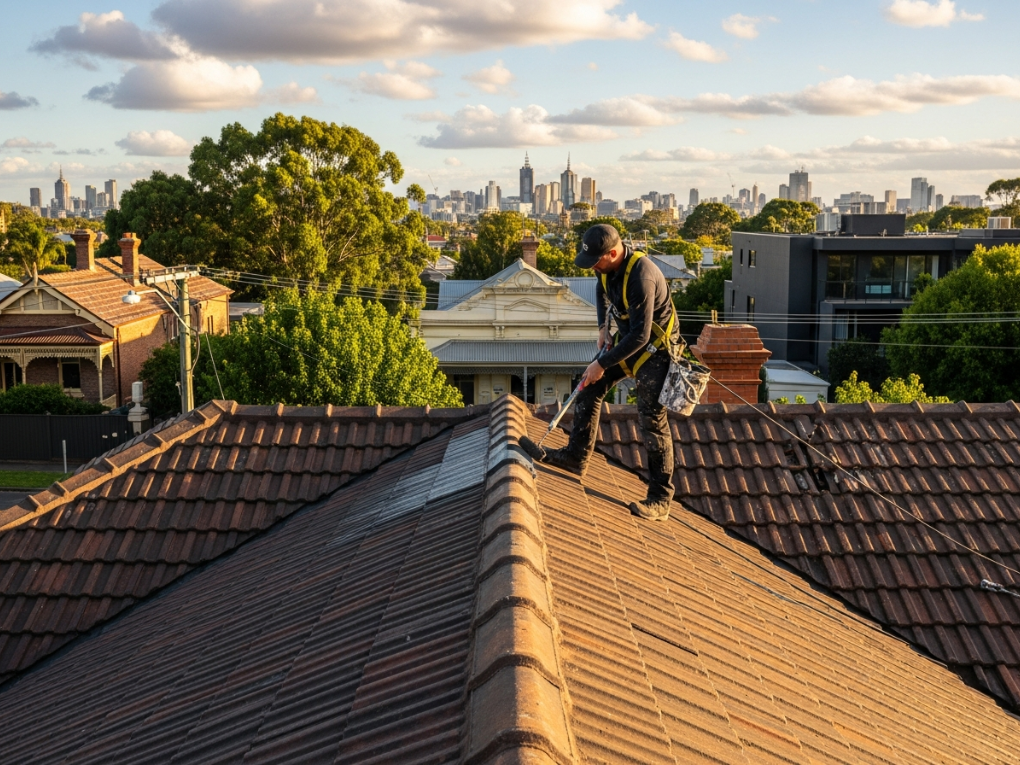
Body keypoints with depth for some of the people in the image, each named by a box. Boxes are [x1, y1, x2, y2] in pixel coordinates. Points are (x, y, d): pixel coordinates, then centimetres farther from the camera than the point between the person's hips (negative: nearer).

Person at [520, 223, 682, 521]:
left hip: (655, 347, -9)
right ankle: (576, 457, 16)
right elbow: (601, 289, 21)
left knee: (652, 419, -11)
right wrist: (603, 326, 9)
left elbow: (640, 335, -31)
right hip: (627, 338, 9)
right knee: (589, 389, 4)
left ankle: (660, 499, -6)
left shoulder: (641, 276, -33)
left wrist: (602, 364, -24)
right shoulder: (608, 265, -6)